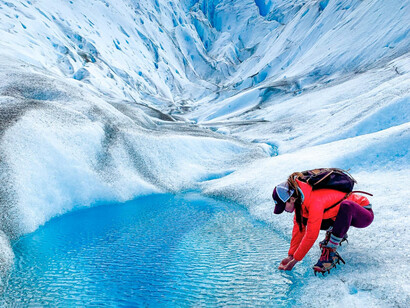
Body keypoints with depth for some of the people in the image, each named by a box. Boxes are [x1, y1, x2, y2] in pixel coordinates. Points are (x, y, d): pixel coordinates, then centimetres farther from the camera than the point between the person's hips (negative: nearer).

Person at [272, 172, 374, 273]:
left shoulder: (315, 200, -35)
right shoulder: (301, 200, -10)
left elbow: (311, 235, -32)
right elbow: (298, 227, -5)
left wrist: (295, 260, -24)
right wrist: (291, 255, -8)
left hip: (364, 215, -7)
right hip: (345, 216, 7)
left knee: (346, 205, -41)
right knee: (302, 219, -8)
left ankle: (330, 253, -28)